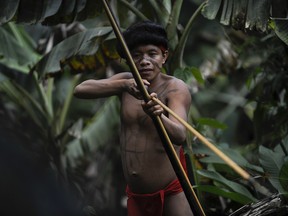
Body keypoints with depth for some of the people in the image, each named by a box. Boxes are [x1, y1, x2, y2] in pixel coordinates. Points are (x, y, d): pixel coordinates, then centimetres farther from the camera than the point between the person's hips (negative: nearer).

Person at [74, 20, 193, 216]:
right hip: (136, 197, 5)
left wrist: (158, 116, -52)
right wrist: (124, 85, -29)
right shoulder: (126, 81, 2)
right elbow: (80, 90, -13)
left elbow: (180, 136, -30)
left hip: (171, 194, -5)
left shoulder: (176, 88, -14)